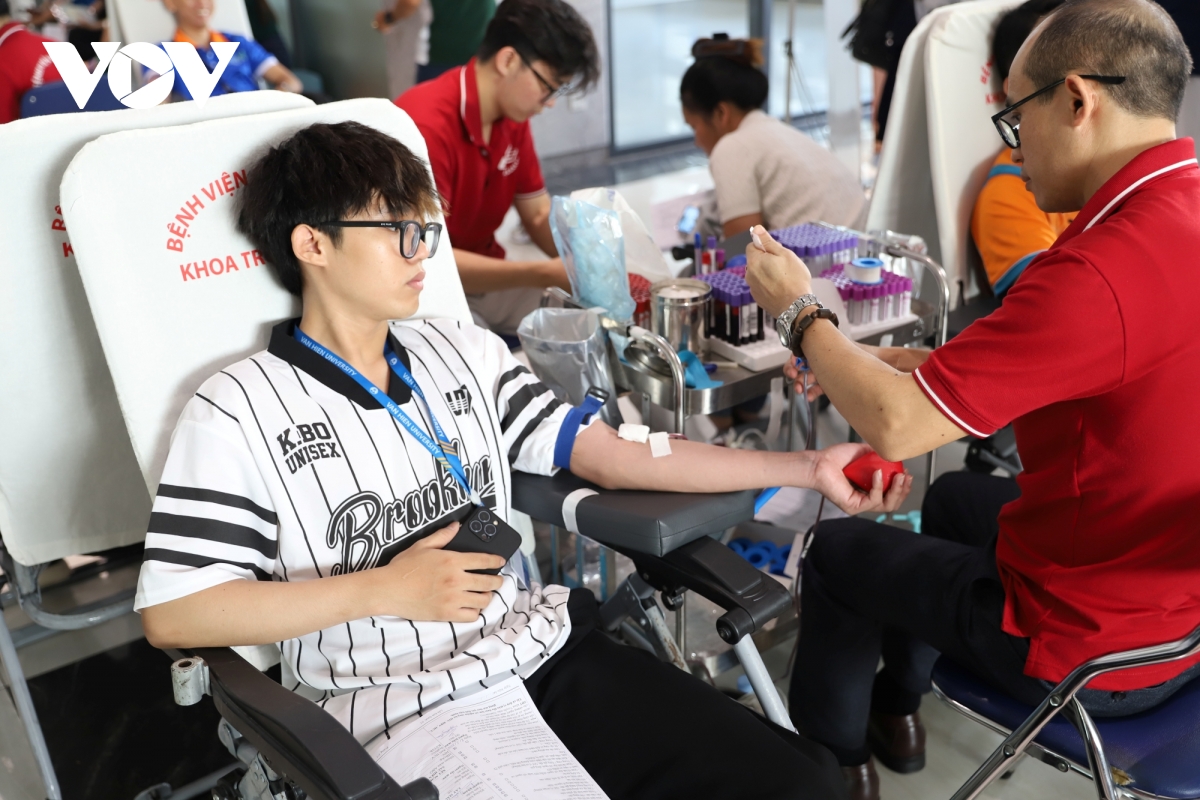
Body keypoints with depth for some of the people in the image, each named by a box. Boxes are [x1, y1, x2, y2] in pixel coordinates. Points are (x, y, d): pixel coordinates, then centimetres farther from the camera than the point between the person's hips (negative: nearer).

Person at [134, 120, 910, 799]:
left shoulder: (468, 353, 11)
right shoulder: (240, 411, -3)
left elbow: (610, 454, 9)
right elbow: (171, 612, -5)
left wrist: (805, 467, 4)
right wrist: (385, 589, -11)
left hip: (550, 649, 5)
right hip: (402, 713, -4)